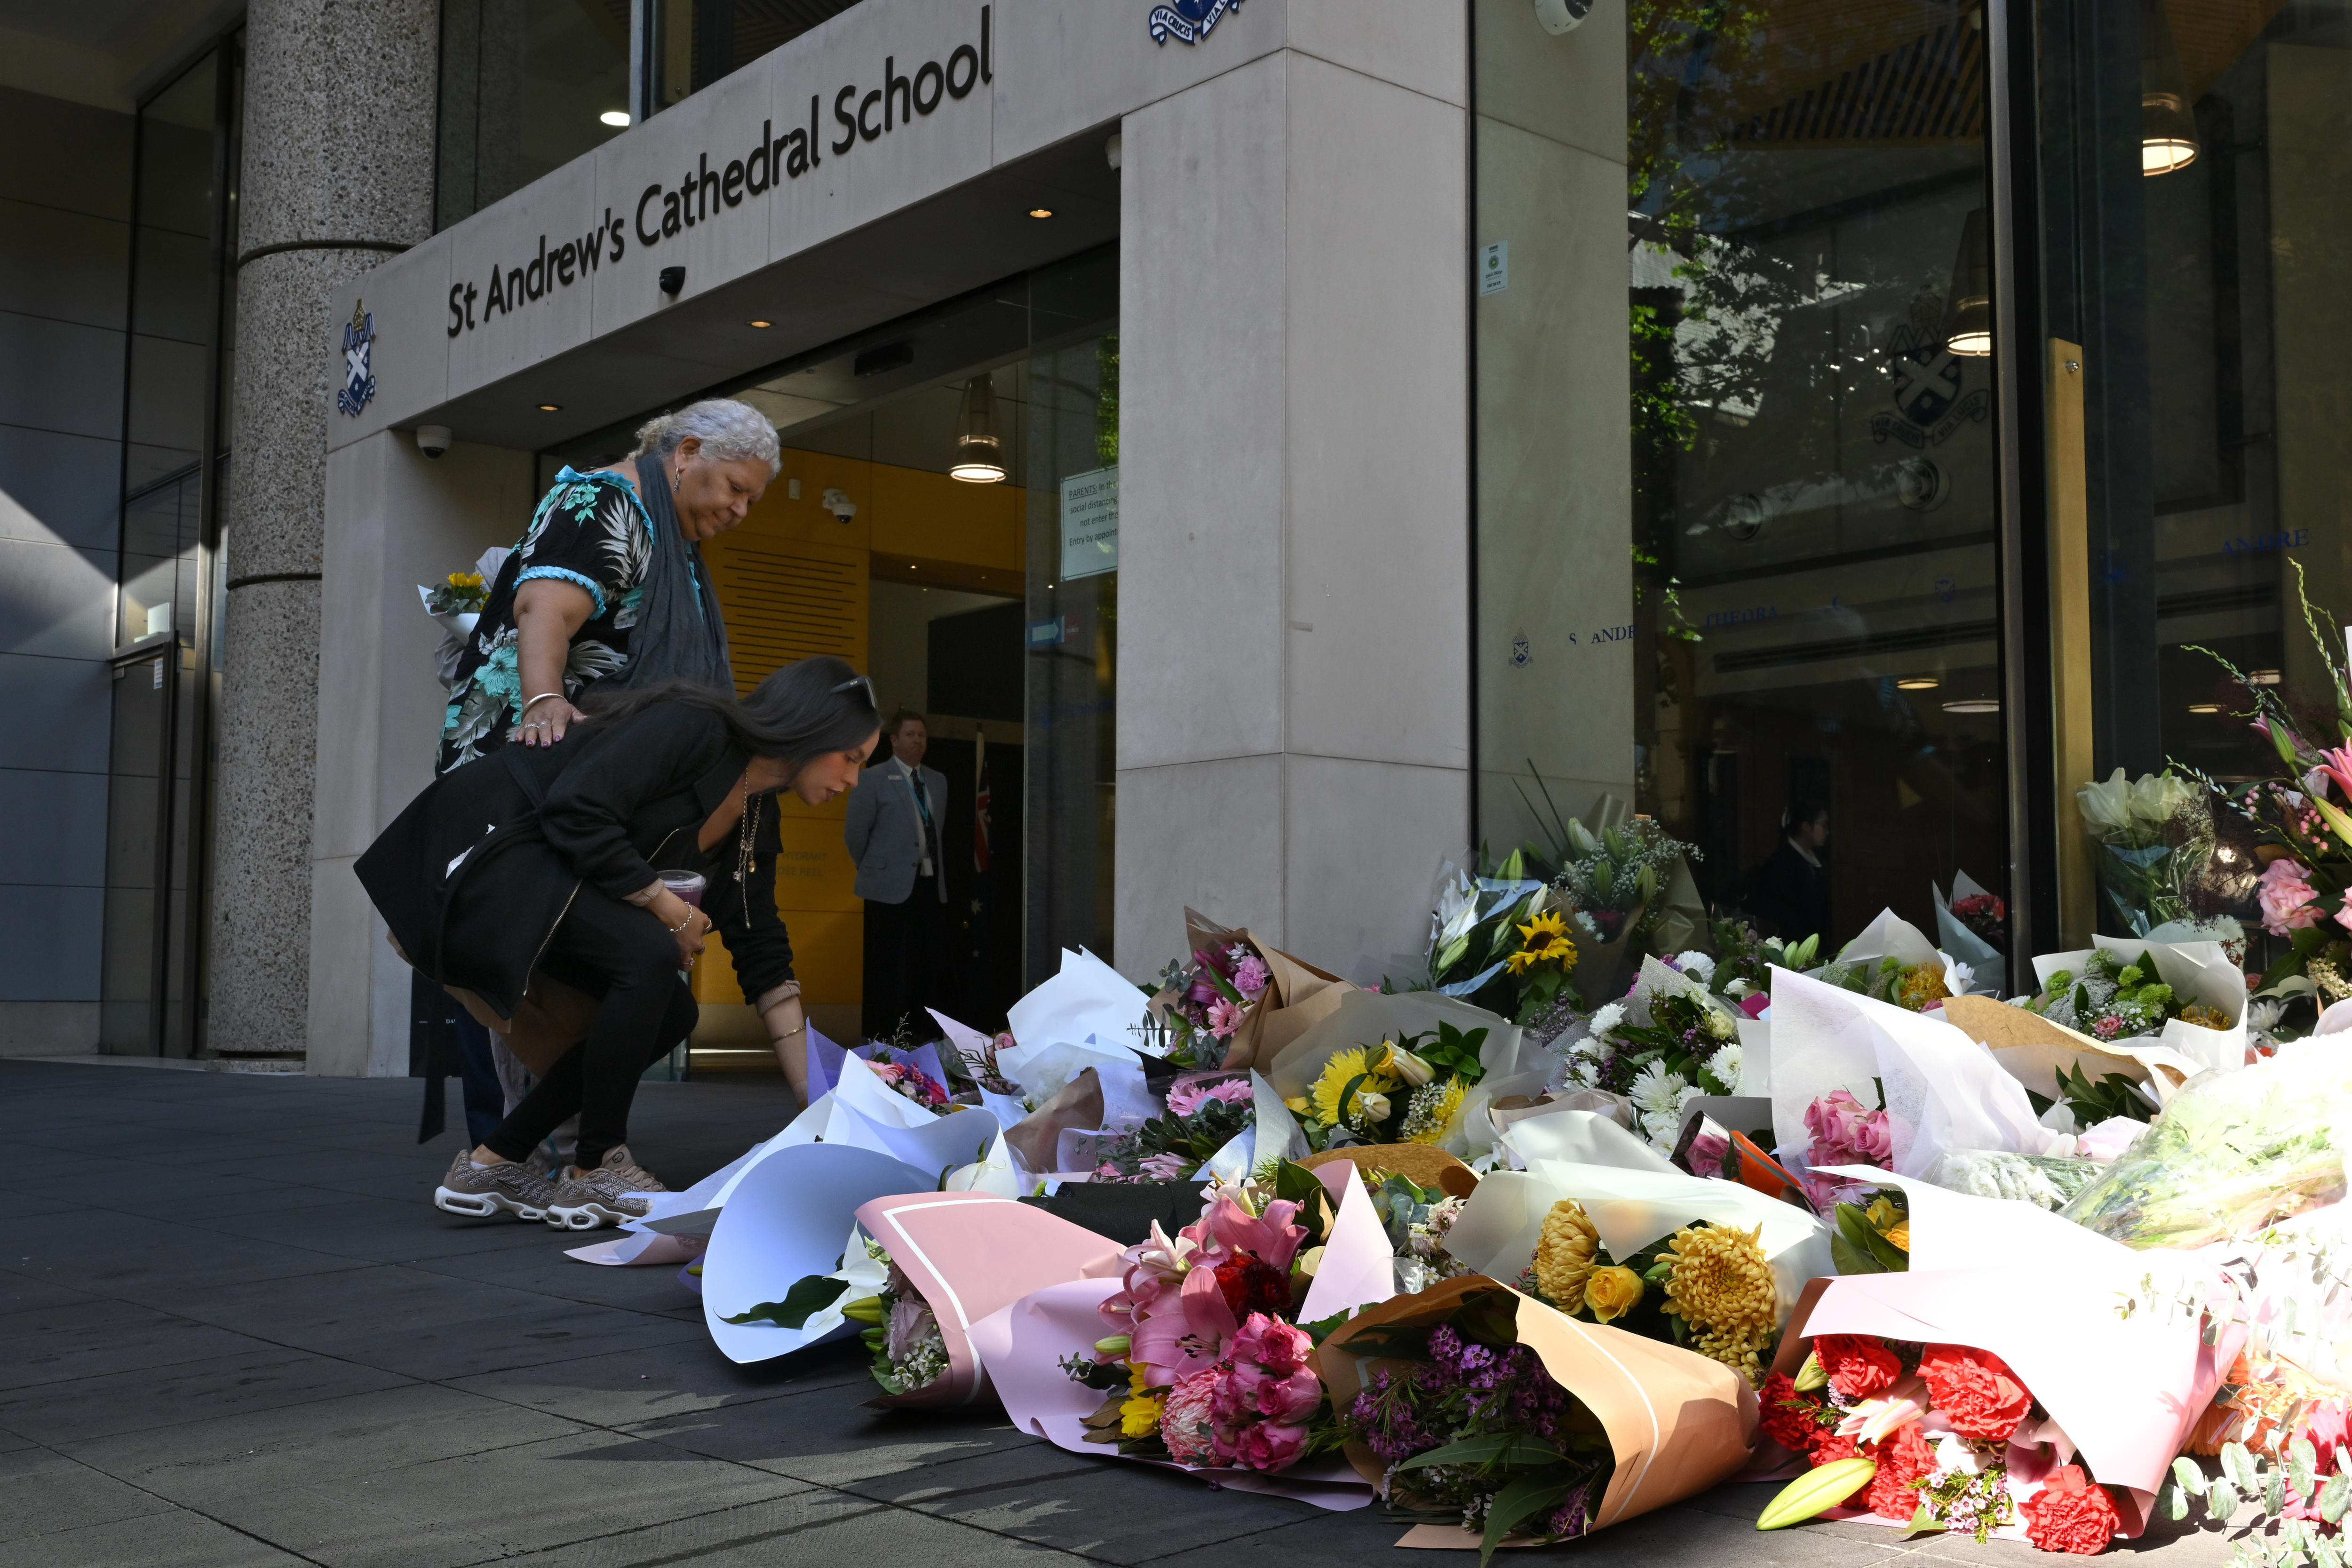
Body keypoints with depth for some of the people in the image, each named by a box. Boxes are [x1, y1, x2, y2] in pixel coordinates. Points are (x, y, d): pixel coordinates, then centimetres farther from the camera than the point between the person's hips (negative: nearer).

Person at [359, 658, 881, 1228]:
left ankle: (493, 1164, 5)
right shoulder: (694, 727, -18)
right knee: (650, 955, -25)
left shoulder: (755, 823, 9)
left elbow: (765, 963, 10)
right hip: (481, 845, -9)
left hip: (541, 873, 9)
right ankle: (595, 1171, -10)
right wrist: (670, 908, -16)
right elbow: (576, 812, -27)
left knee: (670, 1011, -1)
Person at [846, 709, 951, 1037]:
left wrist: (939, 869, 13)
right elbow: (854, 833, -1)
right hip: (891, 888, -5)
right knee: (887, 965, -3)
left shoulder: (938, 781, 15)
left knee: (927, 965, 5)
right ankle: (881, 1040, 1)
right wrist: (874, 870, 4)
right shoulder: (873, 780, -2)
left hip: (931, 886, 5)